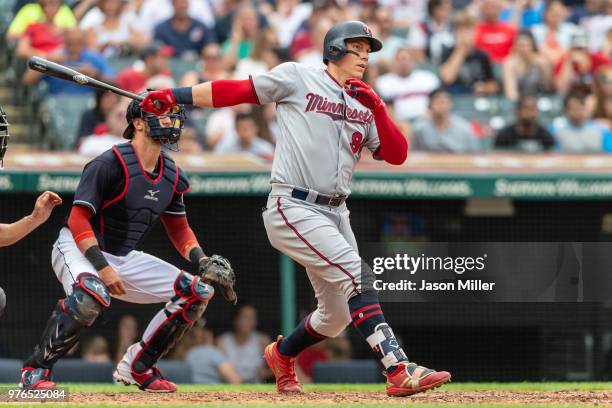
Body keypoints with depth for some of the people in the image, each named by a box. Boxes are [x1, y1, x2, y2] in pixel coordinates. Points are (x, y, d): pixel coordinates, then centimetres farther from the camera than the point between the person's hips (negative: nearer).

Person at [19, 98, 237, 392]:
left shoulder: (172, 176, 3)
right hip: (78, 249, -8)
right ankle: (35, 369, -26)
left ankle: (136, 368, 9)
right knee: (91, 293, -41)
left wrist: (203, 262, -3)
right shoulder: (110, 164, -20)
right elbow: (78, 220, -23)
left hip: (125, 259, 8)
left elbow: (178, 228, 15)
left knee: (197, 291, 0)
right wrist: (102, 267, -32)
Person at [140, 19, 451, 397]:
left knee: (337, 316, 11)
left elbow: (397, 154, 7)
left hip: (335, 213, 7)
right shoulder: (297, 78, 0)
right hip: (294, 207, -7)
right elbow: (237, 91, 2)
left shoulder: (365, 105, 14)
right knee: (357, 275, -23)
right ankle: (400, 371, -30)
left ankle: (282, 354, 40)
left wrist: (377, 108, -7)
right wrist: (174, 96, -4)